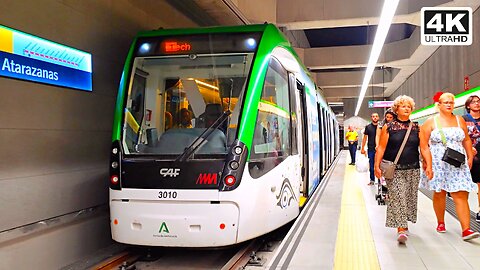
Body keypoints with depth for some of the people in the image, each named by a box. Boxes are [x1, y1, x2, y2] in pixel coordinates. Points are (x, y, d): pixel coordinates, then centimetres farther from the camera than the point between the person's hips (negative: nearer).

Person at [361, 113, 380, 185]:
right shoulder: (368, 127, 4)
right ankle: (372, 180, 16)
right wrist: (363, 148, 4)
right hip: (371, 149, 0)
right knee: (371, 165, 6)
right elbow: (365, 138, 7)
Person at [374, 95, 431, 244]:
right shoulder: (388, 127, 1)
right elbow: (381, 148, -2)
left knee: (410, 198, 9)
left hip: (413, 169, 3)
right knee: (397, 198, -11)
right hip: (394, 170, -3)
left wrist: (429, 165, 0)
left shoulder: (416, 127, 9)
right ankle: (401, 229, -11)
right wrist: (377, 166, -9)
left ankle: (404, 224, 27)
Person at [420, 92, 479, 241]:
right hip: (438, 164, -1)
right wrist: (426, 162, -6)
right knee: (439, 194, 7)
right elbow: (424, 144, -1)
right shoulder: (431, 122, 1)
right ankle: (440, 223, 26)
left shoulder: (460, 120, 10)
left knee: (461, 195, -7)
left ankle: (466, 230, -10)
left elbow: (466, 140, 18)